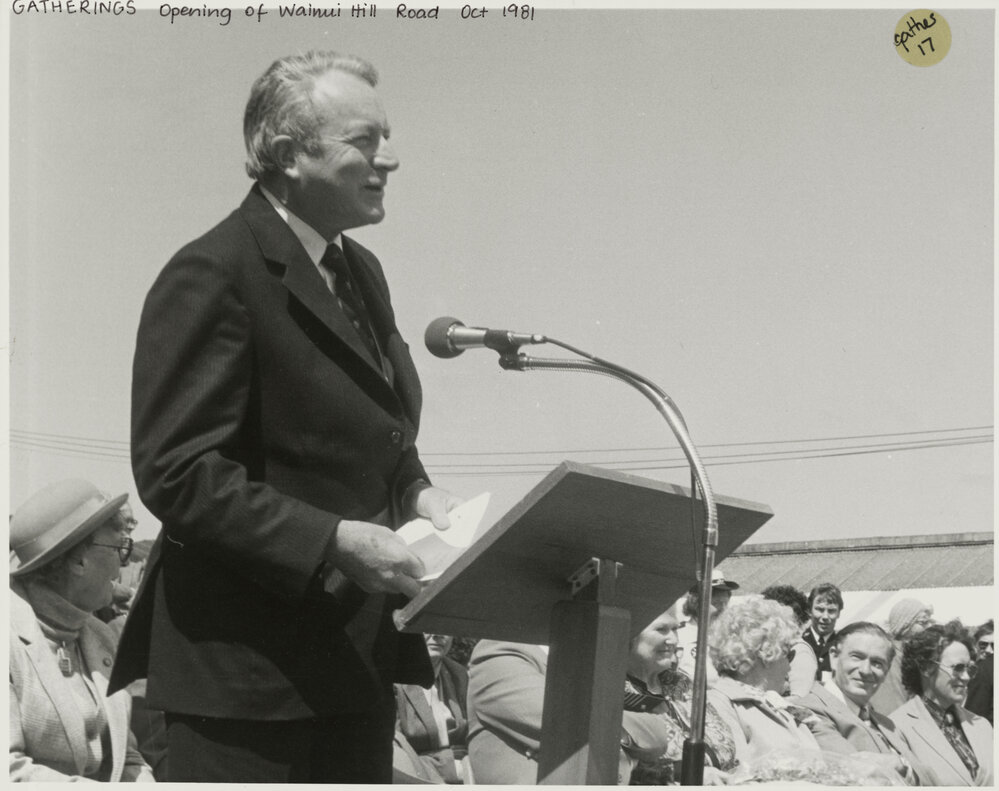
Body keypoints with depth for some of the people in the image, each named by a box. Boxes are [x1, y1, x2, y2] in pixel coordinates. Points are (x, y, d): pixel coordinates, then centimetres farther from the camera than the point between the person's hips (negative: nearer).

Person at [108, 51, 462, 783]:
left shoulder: (361, 271, 14)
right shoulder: (213, 275, -14)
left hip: (358, 650, 8)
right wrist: (331, 540, -24)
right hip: (246, 661, -8)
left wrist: (418, 495, 3)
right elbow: (176, 472, -19)